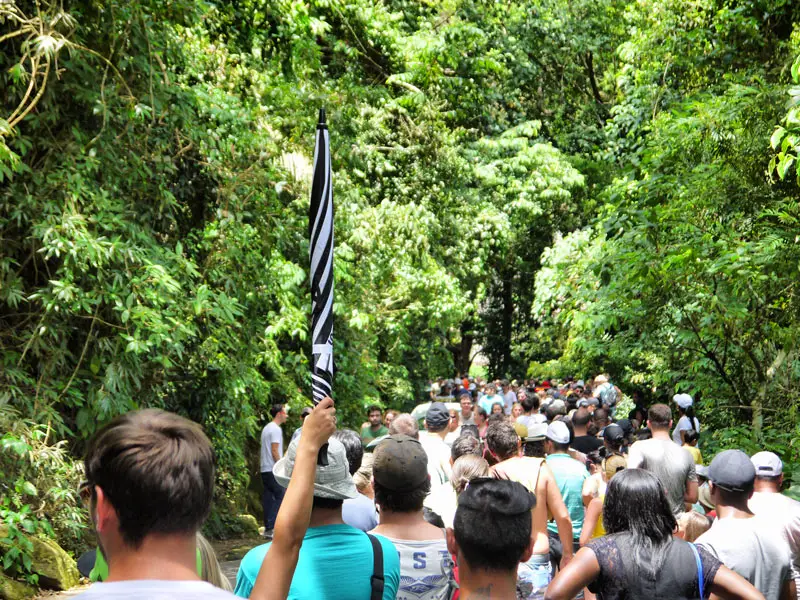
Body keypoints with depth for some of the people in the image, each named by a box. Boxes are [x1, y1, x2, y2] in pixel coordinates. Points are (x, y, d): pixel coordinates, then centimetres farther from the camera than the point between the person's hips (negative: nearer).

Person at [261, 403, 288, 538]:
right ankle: (270, 528, -12)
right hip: (273, 469, -10)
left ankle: (268, 528, 11)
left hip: (265, 469, 10)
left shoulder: (267, 428, 19)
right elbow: (274, 451, -18)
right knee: (280, 497, -7)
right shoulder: (276, 429, -12)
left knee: (268, 498, 10)